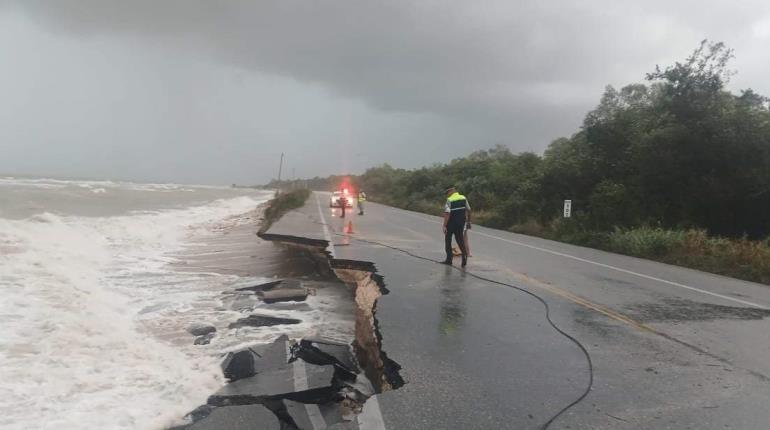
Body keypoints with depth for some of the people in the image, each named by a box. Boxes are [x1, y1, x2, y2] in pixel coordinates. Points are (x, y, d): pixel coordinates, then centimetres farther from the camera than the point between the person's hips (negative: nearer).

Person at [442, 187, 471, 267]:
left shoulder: (449, 200, -14)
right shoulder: (464, 198, 3)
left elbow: (447, 214, -21)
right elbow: (468, 210, 7)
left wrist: (444, 226, -21)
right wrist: (468, 221, 17)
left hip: (451, 223, -4)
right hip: (461, 223, 5)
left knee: (448, 240, 10)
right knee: (460, 239, 13)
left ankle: (449, 259, 13)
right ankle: (464, 253, -12)